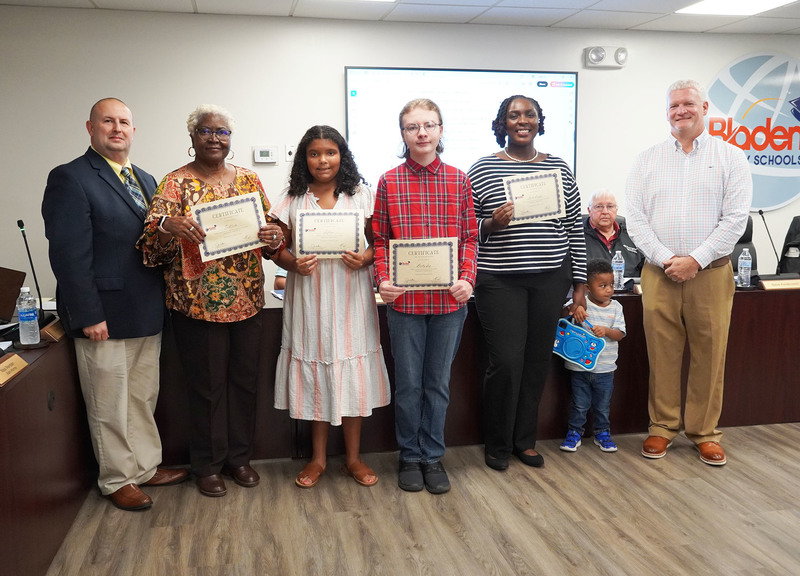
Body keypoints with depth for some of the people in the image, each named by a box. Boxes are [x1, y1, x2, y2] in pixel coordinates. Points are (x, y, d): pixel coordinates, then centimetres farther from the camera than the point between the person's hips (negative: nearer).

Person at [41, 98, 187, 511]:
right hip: (105, 317, -7)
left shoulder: (145, 180, 14)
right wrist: (88, 315, -19)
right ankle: (117, 480, 22)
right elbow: (69, 255, -16)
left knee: (143, 399, 18)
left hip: (147, 314, 7)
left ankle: (146, 467, 32)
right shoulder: (70, 179, -10)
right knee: (110, 407, 7)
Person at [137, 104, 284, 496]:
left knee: (245, 379, 12)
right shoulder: (176, 183, -3)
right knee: (207, 385, 6)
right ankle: (207, 465, 24)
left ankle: (239, 456, 30)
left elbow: (269, 227, 11)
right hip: (197, 301, -4)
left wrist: (274, 236, -13)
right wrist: (166, 224, -33)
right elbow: (153, 244, -11)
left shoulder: (248, 179, 8)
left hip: (247, 299, 4)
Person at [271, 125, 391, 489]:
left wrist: (364, 258, -15)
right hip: (309, 295, 1)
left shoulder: (361, 195, 4)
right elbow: (278, 249, 5)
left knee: (352, 374, 4)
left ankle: (353, 458, 19)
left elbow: (379, 242, 6)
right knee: (313, 373, 6)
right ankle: (318, 458, 22)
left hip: (351, 294, 0)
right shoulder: (292, 199, 5)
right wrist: (294, 264, -15)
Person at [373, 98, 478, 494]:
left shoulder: (459, 180, 3)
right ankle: (410, 456, 26)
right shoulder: (389, 182, 1)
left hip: (449, 299, 1)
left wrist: (467, 279, -10)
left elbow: (469, 238, 4)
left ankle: (433, 456, 26)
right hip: (405, 299, -1)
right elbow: (381, 240, 3)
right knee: (408, 383, 9)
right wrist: (382, 280, -12)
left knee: (439, 382, 11)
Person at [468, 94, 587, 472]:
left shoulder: (559, 169, 9)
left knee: (538, 361, 9)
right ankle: (497, 444, 17)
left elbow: (575, 229, 9)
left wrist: (579, 285, 7)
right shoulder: (482, 170, 1)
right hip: (500, 281, -3)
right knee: (506, 363, -4)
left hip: (550, 280, 3)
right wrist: (491, 224, -18)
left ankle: (525, 440, 27)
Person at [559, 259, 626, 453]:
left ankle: (602, 433, 33)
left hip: (605, 368, 2)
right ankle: (574, 433, 24)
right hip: (580, 366, -2)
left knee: (603, 405, 16)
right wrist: (574, 309, -38)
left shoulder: (615, 307, 1)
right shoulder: (582, 303, -8)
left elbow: (619, 334, -3)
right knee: (579, 404, 9)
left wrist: (606, 331, -23)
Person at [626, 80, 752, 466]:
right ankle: (662, 427, 18)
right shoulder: (648, 160, 9)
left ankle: (704, 432, 17)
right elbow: (636, 218, 2)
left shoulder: (730, 157, 4)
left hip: (711, 272, -1)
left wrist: (695, 260, -12)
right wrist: (666, 259, -10)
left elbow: (736, 218, -4)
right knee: (661, 354, 5)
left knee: (709, 355, 4)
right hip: (659, 272, 1)